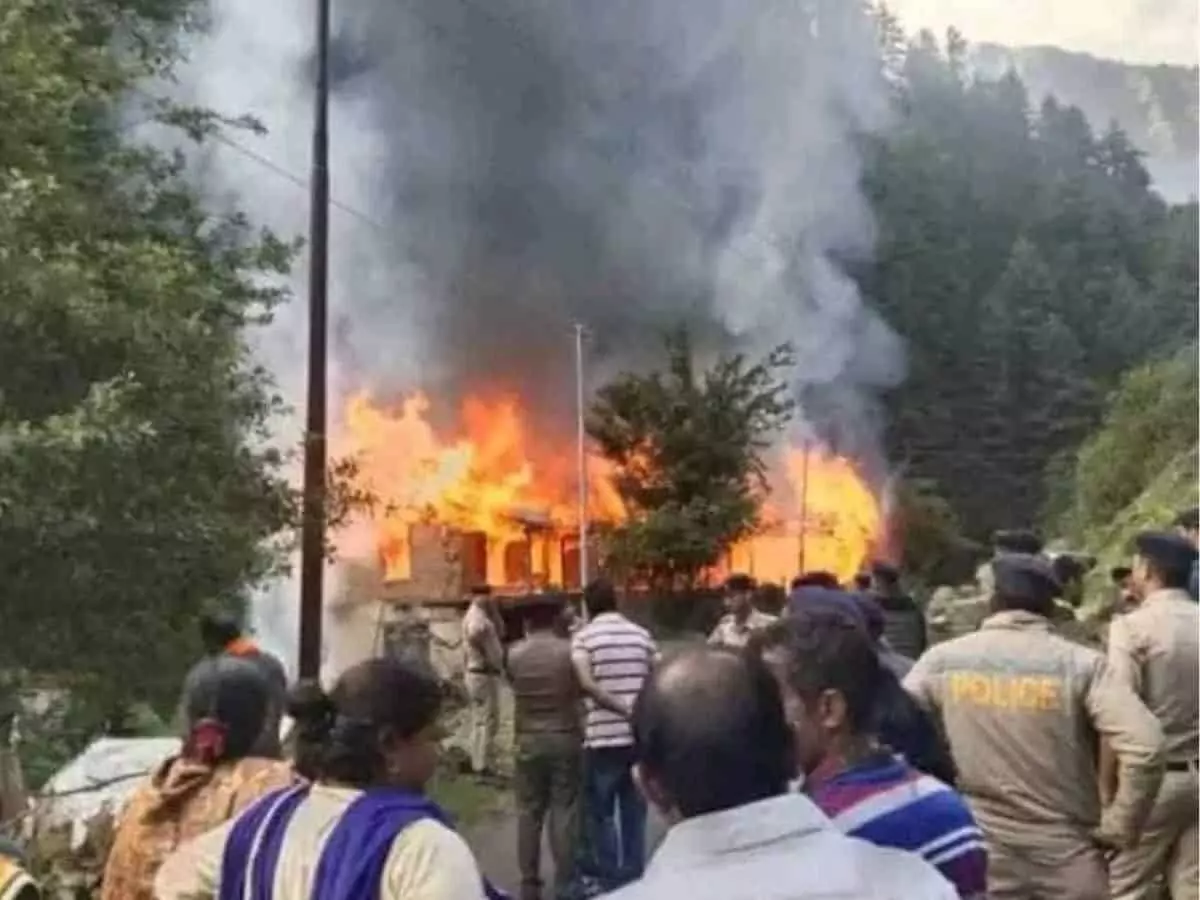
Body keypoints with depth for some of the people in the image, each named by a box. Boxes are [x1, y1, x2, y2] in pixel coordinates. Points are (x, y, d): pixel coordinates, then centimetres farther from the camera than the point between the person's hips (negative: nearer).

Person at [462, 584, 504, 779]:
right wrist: (486, 657, -26)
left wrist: (492, 613, 11)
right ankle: (482, 765, -5)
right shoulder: (477, 616, -17)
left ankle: (477, 762, 21)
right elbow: (474, 635, -37)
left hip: (478, 673, 11)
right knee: (488, 721, -7)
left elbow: (497, 634, 21)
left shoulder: (476, 615, 16)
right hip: (484, 674, -11)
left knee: (479, 721, 15)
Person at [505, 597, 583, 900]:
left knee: (529, 812, 10)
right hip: (566, 738, -2)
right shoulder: (569, 650, -10)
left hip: (529, 740, 2)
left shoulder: (514, 654, -5)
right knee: (564, 811, 4)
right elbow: (581, 689, 1)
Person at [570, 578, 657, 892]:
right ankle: (633, 876, 20)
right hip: (639, 735, 4)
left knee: (600, 812, 9)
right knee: (634, 811, 14)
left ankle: (611, 880, 12)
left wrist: (623, 708, -15)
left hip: (603, 736, -3)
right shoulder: (641, 634, 6)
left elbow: (586, 684, -18)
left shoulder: (584, 636, -4)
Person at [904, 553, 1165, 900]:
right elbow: (1145, 746, -16)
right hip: (1065, 853, -1)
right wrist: (1117, 830, -5)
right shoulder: (1081, 663, -7)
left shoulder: (943, 659, -2)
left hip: (978, 854, 1)